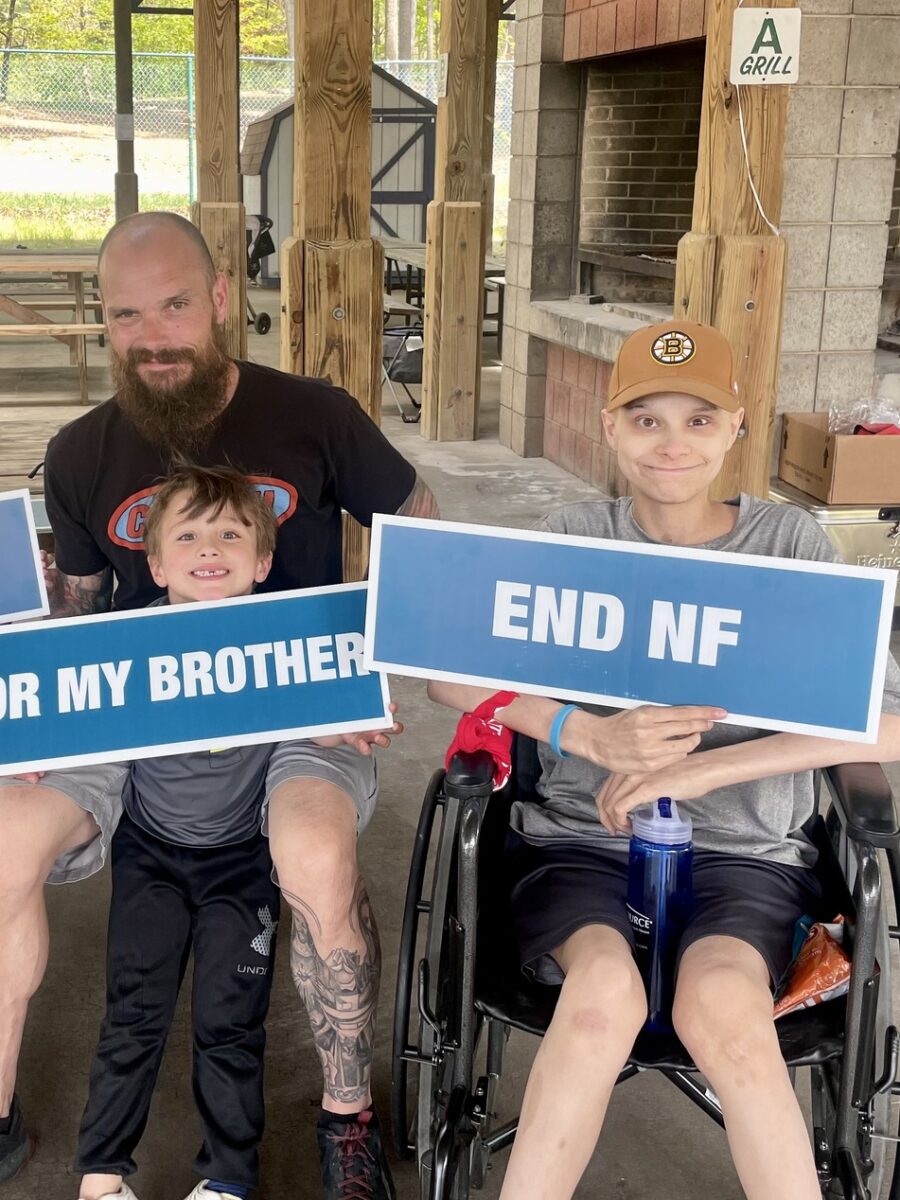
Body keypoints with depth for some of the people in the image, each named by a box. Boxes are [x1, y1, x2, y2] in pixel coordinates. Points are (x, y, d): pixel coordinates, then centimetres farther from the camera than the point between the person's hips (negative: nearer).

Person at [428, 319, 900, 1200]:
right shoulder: (575, 538, 5)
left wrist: (701, 769, -19)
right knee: (605, 988, -32)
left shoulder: (789, 543, 2)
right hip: (581, 837, 1)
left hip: (742, 851, 0)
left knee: (720, 1004, -32)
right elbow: (451, 674, -1)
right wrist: (592, 736, -18)